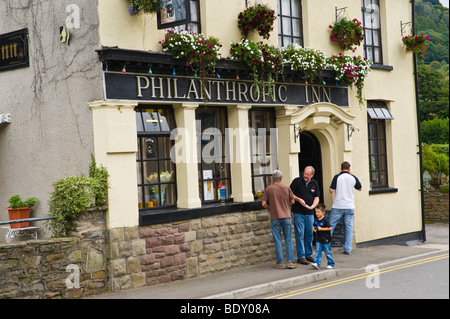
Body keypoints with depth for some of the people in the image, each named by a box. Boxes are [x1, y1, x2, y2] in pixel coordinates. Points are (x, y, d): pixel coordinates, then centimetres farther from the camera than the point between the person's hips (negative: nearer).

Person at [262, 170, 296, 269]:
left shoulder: (268, 189, -3)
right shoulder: (286, 188, 2)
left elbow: (264, 203, -7)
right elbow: (292, 201, 7)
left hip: (275, 217, -1)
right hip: (286, 216, 1)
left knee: (278, 241, 4)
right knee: (288, 240, 6)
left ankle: (280, 262, 6)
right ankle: (290, 261, 3)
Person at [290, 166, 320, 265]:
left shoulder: (315, 183, 8)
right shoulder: (297, 181, -4)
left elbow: (316, 197, 10)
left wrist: (313, 205, -8)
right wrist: (298, 199, -16)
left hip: (310, 213, 4)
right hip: (298, 212, -4)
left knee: (310, 234, 9)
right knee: (300, 235, -4)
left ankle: (309, 255, 21)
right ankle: (301, 256, 1)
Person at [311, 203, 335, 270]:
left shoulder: (325, 220, -14)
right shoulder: (316, 220, 6)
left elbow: (329, 228, -17)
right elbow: (314, 226, 21)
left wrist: (321, 229, -19)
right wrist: (314, 229, -2)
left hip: (326, 239, -5)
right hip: (318, 240, 5)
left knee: (328, 252, 7)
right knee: (318, 252, -4)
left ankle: (331, 264, 21)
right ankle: (316, 264, -10)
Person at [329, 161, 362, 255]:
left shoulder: (337, 177, -7)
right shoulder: (353, 178, 0)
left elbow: (331, 190, -6)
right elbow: (360, 188, 17)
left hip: (337, 207, -1)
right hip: (349, 207, 1)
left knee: (330, 226, 10)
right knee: (349, 228, 6)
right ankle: (347, 249, 4)